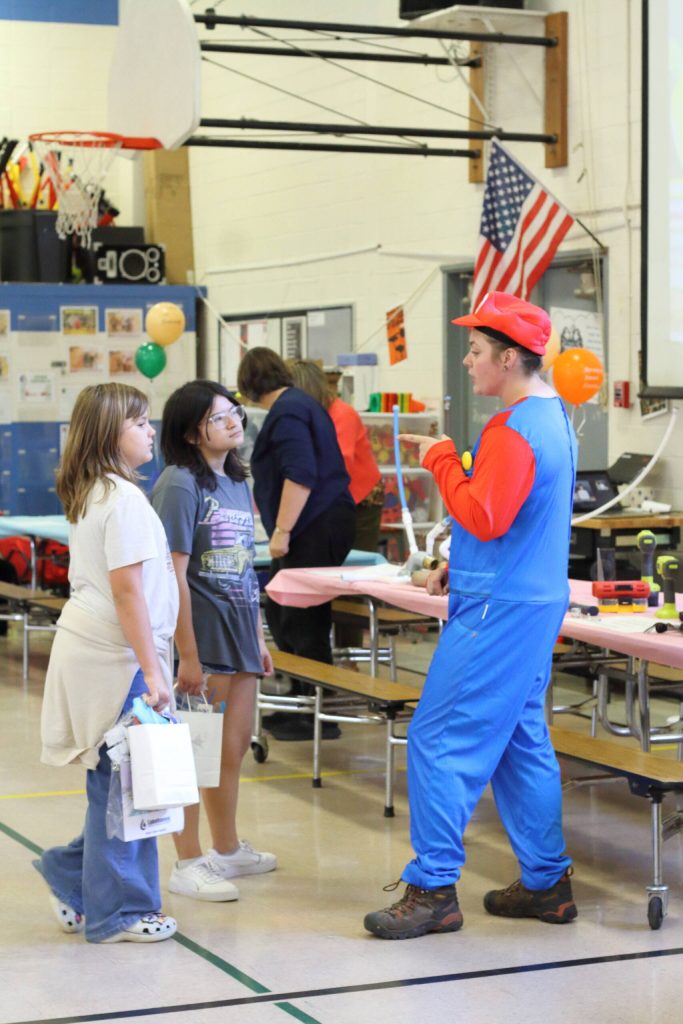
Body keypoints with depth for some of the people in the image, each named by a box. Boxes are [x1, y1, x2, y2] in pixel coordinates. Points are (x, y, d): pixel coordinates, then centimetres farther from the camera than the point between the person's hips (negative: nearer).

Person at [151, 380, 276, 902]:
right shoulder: (181, 484, -13)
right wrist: (187, 655, -20)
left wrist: (259, 638, 16)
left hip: (238, 630, 8)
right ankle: (188, 863, 9)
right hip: (200, 630, -8)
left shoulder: (239, 483, 12)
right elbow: (173, 574, -17)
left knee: (234, 747, 17)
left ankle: (228, 849, 32)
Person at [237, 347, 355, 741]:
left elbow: (300, 475, -22)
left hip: (316, 529, -10)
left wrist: (282, 530, -22)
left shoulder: (287, 411, -11)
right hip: (320, 526, 10)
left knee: (303, 623, -6)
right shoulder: (299, 403, 21)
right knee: (280, 615, 15)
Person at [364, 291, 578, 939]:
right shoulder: (552, 416, 15)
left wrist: (443, 460, -14)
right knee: (520, 742, 15)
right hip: (534, 600, 10)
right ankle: (546, 884, 21)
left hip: (497, 612, -10)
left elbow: (485, 519, -26)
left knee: (439, 743, -6)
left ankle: (432, 890, -2)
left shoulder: (512, 431, -19)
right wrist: (457, 568, 21)